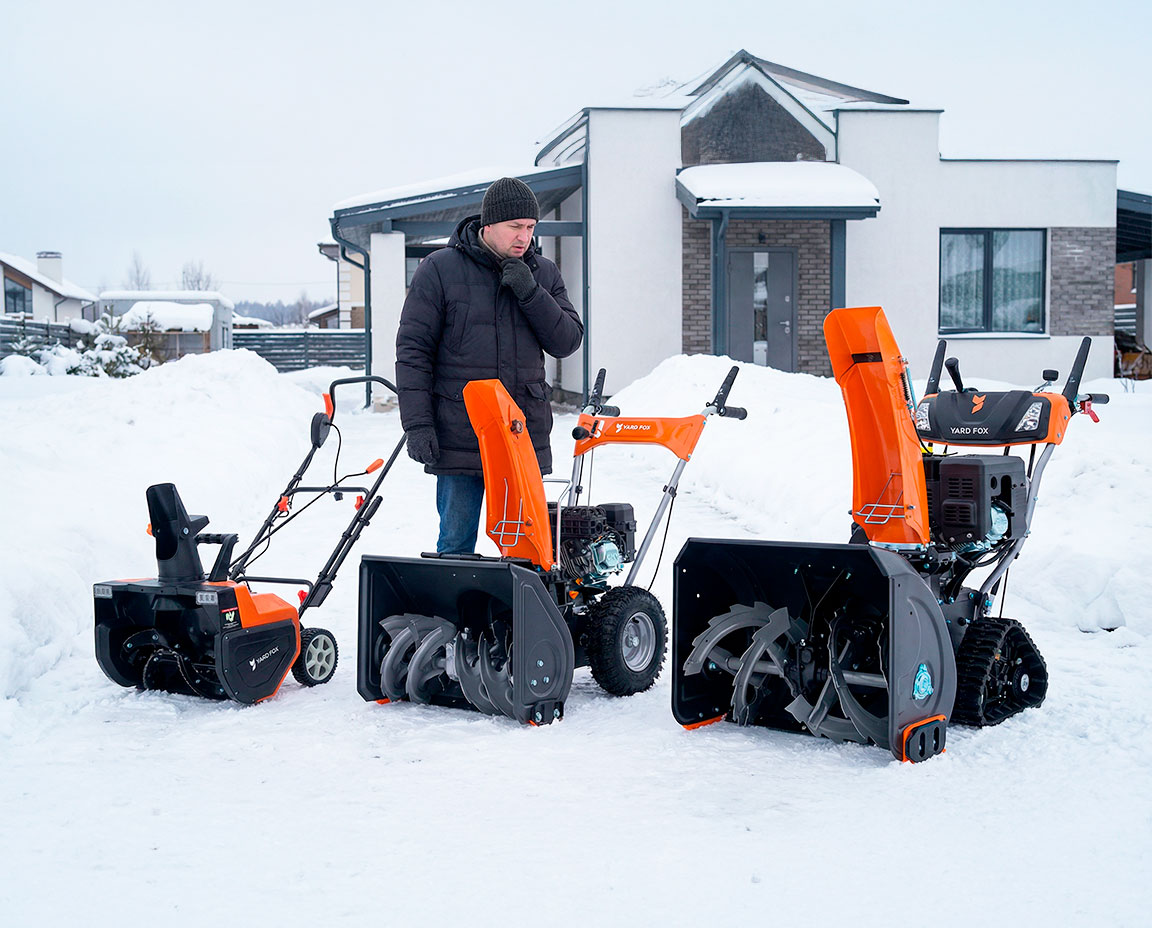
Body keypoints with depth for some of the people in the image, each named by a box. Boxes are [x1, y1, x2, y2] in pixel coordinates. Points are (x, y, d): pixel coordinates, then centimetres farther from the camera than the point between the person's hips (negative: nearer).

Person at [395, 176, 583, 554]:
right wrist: (417, 423, -9)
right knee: (456, 545, 3)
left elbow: (567, 342, 3)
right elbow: (413, 349, -2)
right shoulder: (439, 270, -1)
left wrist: (530, 293, -11)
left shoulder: (544, 274, 10)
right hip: (459, 438, -3)